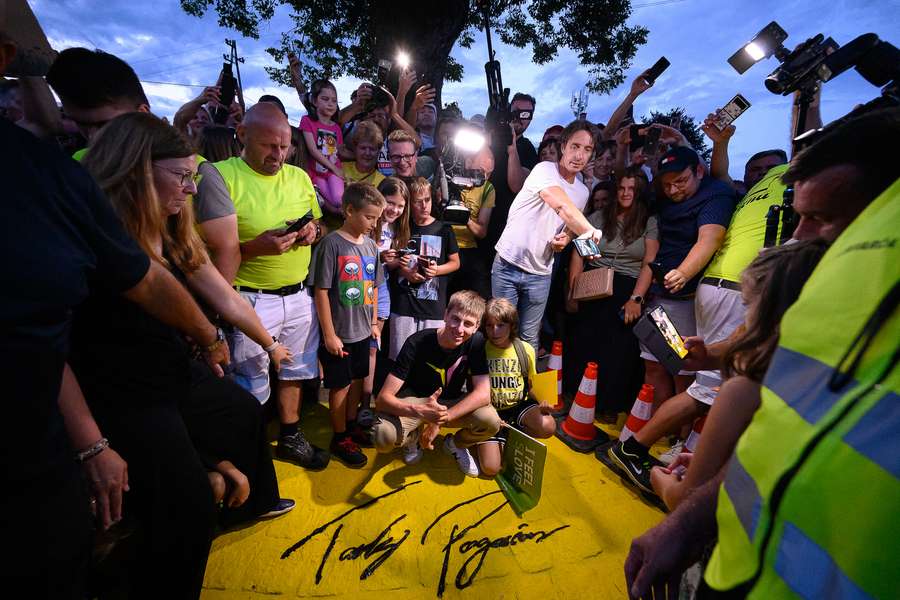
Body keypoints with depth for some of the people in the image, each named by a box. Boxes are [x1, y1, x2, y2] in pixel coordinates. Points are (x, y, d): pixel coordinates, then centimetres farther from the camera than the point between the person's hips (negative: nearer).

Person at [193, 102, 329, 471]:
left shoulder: (299, 176, 7)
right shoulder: (220, 176, -10)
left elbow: (319, 222, 17)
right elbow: (217, 249, -12)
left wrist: (313, 231, -4)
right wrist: (255, 247, -27)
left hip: (299, 295, 6)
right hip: (251, 300, -5)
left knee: (293, 372, 20)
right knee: (250, 387, 9)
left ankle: (290, 438, 40)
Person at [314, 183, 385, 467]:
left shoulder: (370, 244, 3)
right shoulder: (332, 244, -15)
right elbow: (321, 291, -15)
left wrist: (374, 323, 13)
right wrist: (329, 335, -15)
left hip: (363, 330, 6)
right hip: (339, 332, -6)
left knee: (357, 380, 19)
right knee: (340, 385, 9)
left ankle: (352, 425, 40)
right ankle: (340, 438, 28)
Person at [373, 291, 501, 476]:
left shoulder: (476, 341, -18)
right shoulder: (417, 343, -26)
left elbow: (483, 394, -23)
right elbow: (383, 399, -28)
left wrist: (439, 421, -30)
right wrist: (419, 411, -48)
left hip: (451, 403, 2)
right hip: (413, 402, -2)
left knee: (491, 421, -27)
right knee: (383, 438, -31)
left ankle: (456, 444, 8)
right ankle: (412, 438, 7)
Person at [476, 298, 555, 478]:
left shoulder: (525, 350, -4)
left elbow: (531, 384, 9)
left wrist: (542, 402, -12)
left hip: (519, 406, 2)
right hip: (490, 410, -2)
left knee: (548, 426, -29)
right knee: (490, 468, -16)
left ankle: (509, 436, 1)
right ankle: (499, 440, 18)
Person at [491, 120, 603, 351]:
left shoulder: (583, 191, 9)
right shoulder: (545, 170, -11)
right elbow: (562, 206, -30)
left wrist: (565, 239, -3)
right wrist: (590, 231, -37)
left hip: (540, 274, 5)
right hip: (507, 264, -4)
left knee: (529, 338, 10)